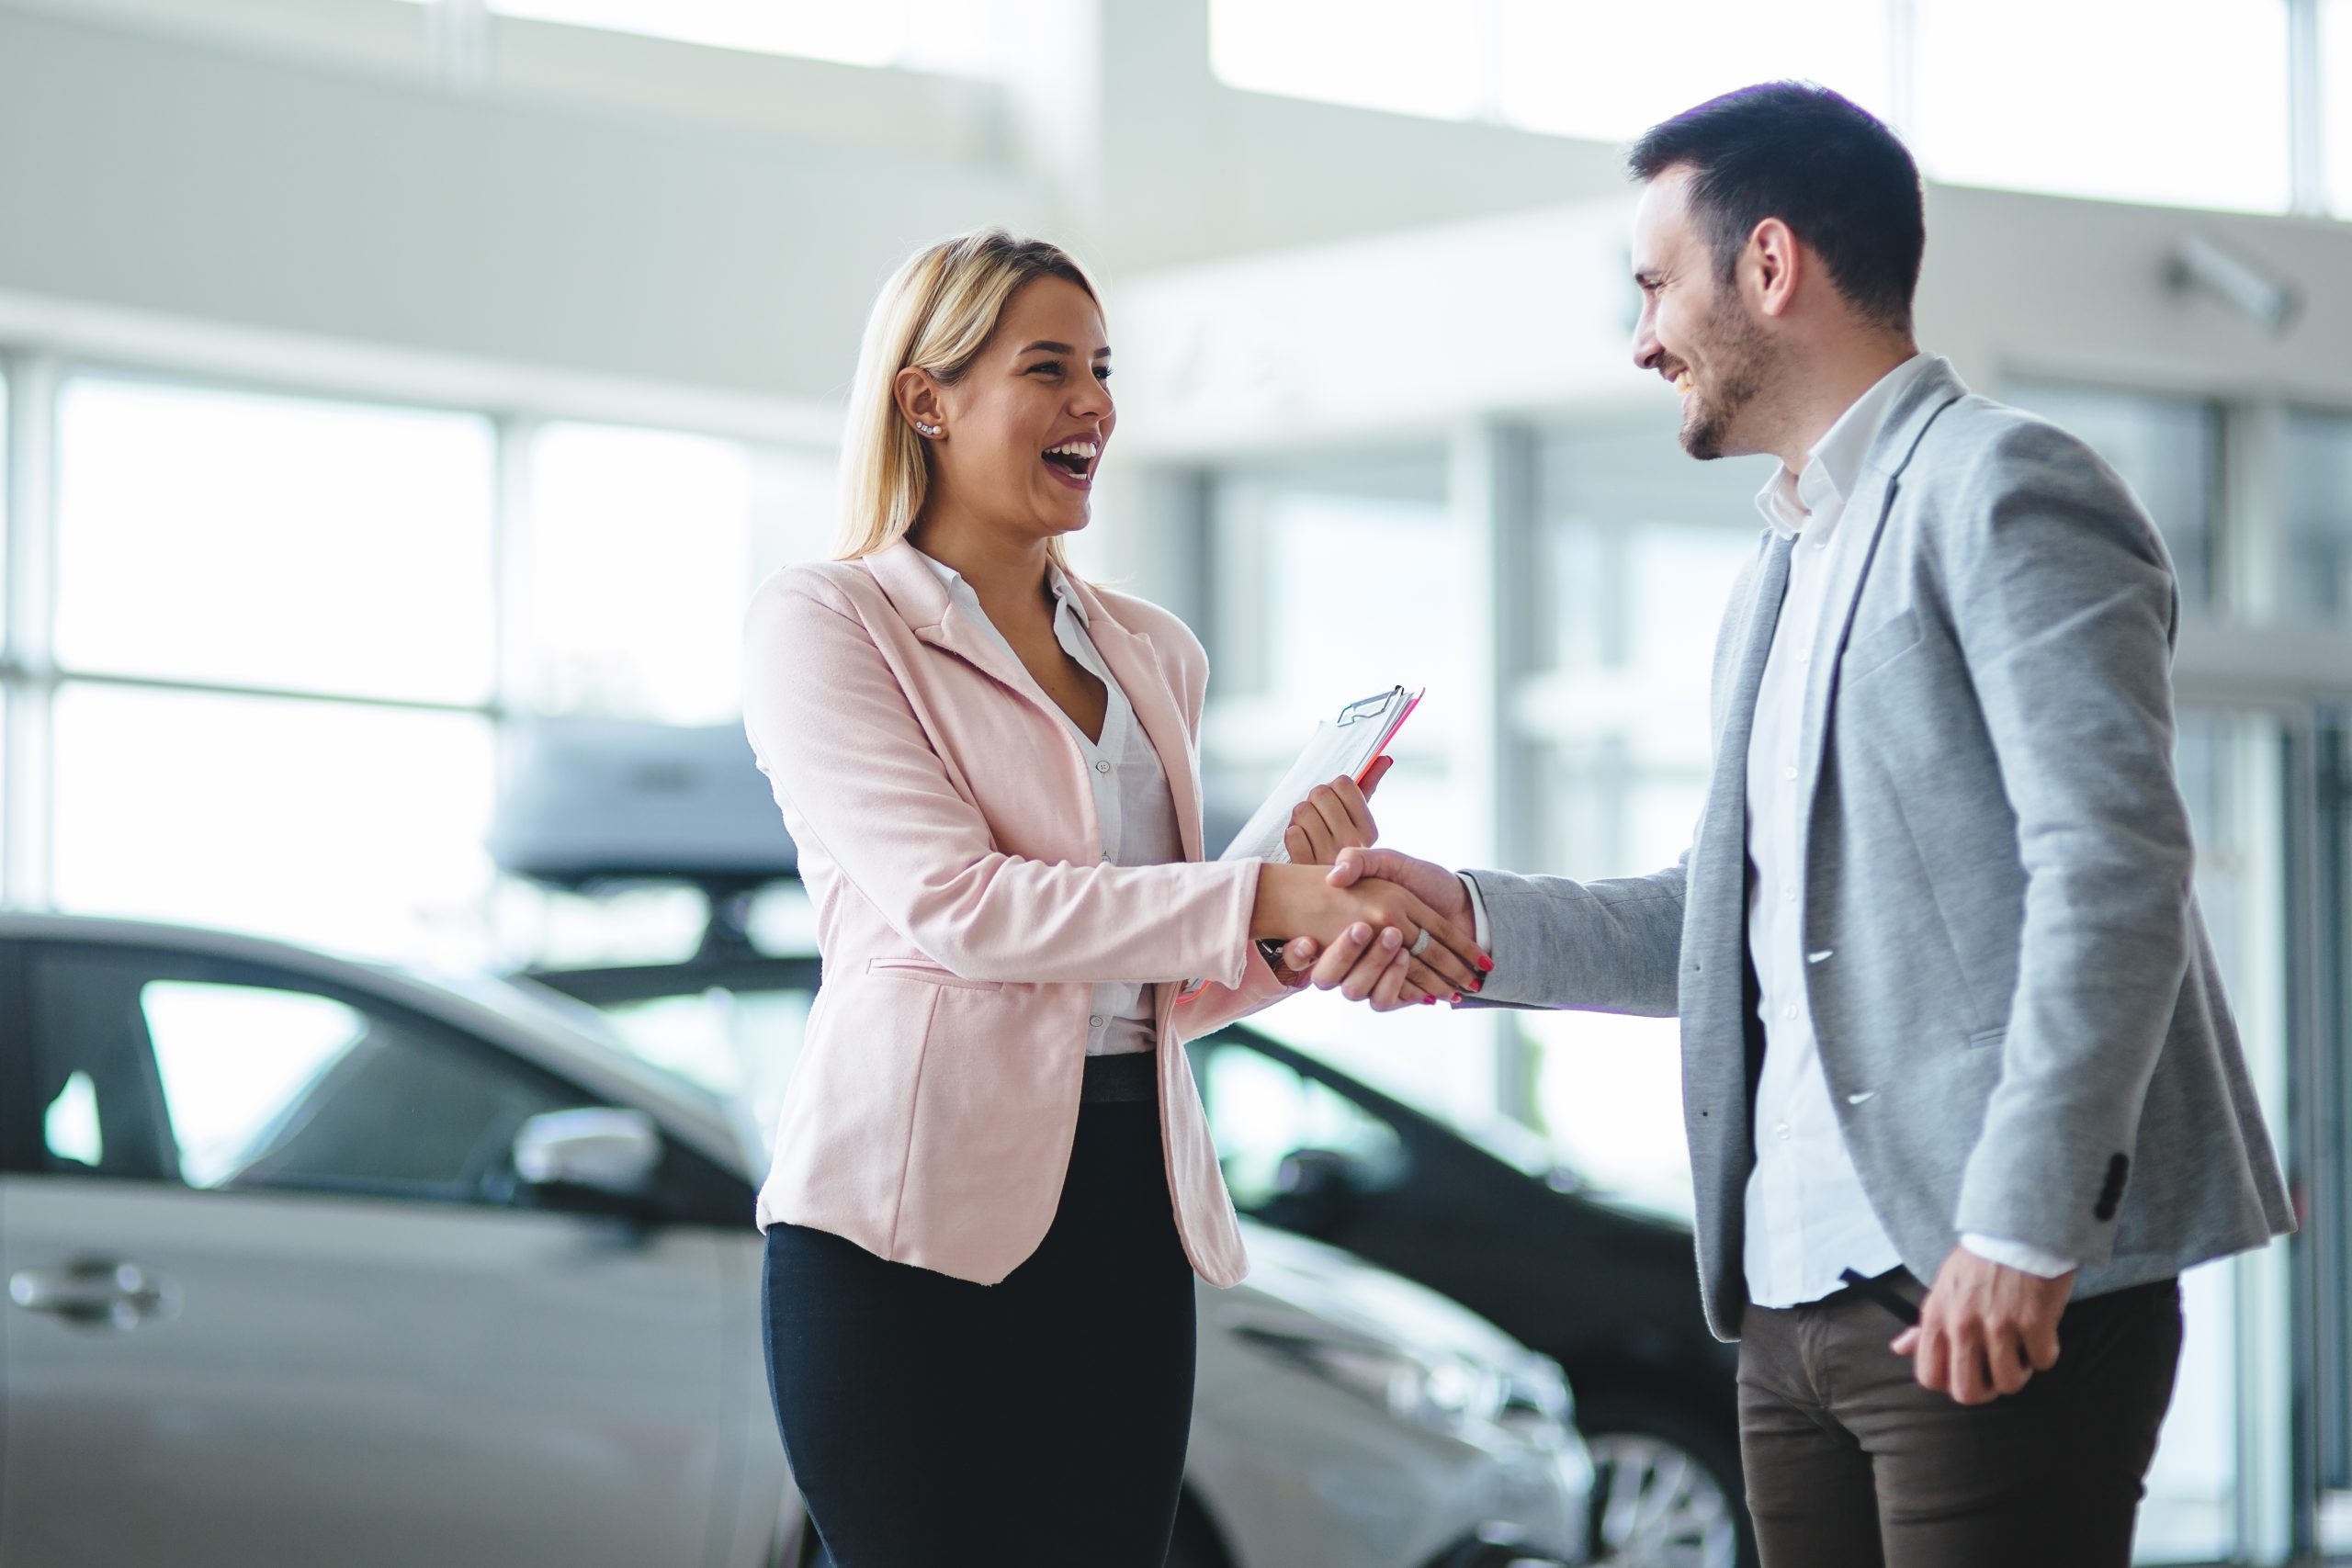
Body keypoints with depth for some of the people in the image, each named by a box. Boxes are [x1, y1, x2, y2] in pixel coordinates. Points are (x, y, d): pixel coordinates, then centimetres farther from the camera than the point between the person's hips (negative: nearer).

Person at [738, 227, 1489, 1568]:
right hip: (918, 1213, -5)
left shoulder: (1155, 655, 17)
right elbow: (952, 902, -15)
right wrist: (1263, 897, -21)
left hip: (1128, 1207, 5)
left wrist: (1320, 903, -2)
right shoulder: (822, 624, -1)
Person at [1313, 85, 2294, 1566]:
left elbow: (2113, 868, -16)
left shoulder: (2001, 488, -6)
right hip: (1794, 1302, 8)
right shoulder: (1781, 580, 22)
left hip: (1993, 1294, -8)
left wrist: (2020, 1230, -21)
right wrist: (1476, 919, 8)